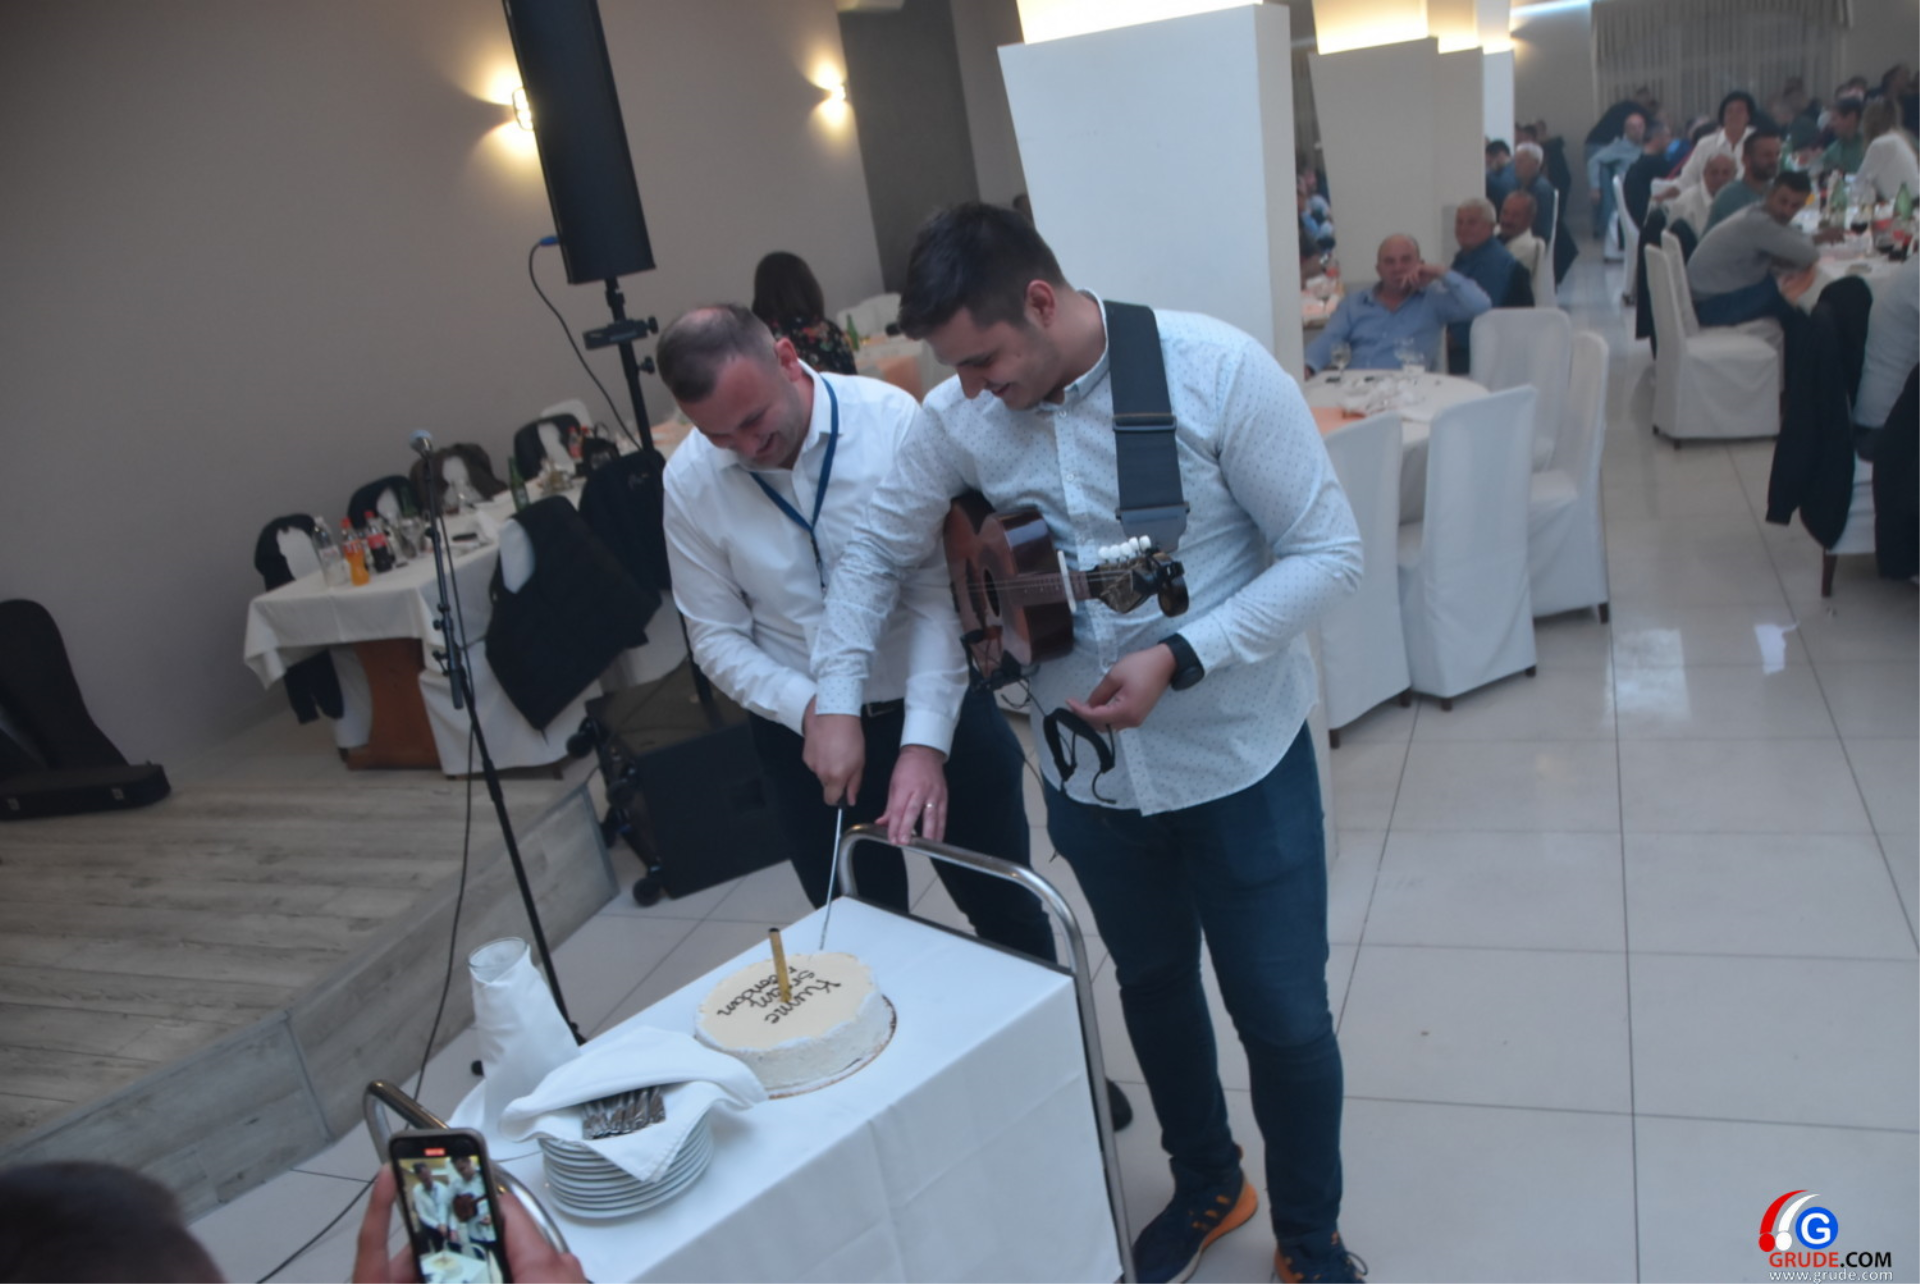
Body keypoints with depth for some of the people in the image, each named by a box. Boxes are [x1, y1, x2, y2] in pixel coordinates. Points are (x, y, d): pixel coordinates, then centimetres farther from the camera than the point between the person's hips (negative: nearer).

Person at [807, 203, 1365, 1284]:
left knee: (1285, 1018, 8)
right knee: (1153, 988, 22)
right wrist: (839, 703, 1)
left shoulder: (1215, 368, -20)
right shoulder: (960, 417, -8)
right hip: (1090, 769, 4)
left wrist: (1178, 658, -26)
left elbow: (1330, 553, -16)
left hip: (1240, 758, -3)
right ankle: (1207, 1188, 51)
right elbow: (880, 554, 7)